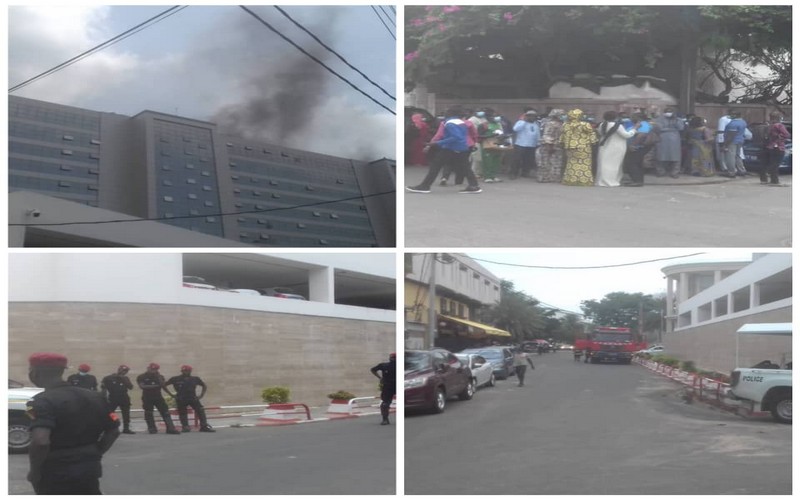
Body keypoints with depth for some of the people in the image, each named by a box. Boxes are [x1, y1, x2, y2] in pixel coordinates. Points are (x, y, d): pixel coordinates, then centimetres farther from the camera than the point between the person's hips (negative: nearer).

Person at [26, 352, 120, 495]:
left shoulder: (43, 401, -16)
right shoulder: (93, 397, 7)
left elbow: (40, 441, -29)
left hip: (55, 474, -7)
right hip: (89, 469, 7)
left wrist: (34, 471, -15)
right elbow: (113, 430, 12)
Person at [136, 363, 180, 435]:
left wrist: (158, 377, -10)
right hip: (147, 398, -2)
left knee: (165, 412, -6)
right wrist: (153, 386, -16)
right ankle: (152, 429, 12)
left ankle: (170, 429, -11)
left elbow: (163, 385, -1)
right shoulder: (142, 377, 0)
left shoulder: (159, 376, 10)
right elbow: (141, 386, -13)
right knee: (148, 414, 1)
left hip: (158, 397, 2)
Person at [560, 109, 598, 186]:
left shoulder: (566, 125, 3)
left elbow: (562, 137, 12)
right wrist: (594, 142, 6)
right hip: (583, 148, -4)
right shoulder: (585, 125, -11)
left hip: (570, 147, 5)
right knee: (584, 164, 1)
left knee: (572, 164, 13)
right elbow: (592, 135, -6)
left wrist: (564, 145, 22)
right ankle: (584, 180, -1)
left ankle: (570, 180, 12)